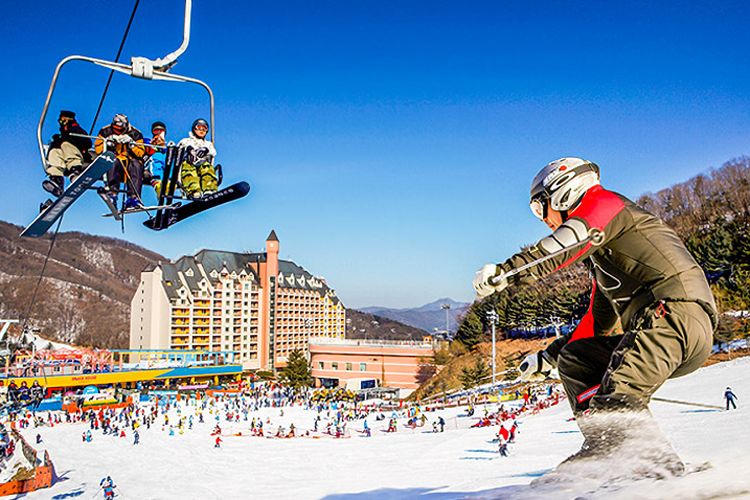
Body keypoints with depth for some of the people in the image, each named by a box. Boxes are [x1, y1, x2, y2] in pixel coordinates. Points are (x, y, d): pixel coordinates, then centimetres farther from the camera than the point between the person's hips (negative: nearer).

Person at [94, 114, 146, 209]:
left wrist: (131, 143, -20)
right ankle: (112, 192, -40)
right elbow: (98, 150, -5)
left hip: (129, 163, 0)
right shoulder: (105, 131, 2)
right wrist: (109, 141, -19)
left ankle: (133, 197, -39)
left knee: (136, 164, -31)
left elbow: (141, 153, -7)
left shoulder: (135, 133, 1)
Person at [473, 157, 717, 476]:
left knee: (617, 401, -26)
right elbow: (597, 322, 37)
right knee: (574, 358, 9)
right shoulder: (600, 257, 33)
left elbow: (567, 244, -18)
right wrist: (547, 357, 39)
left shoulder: (602, 202, 6)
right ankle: (606, 450, -7)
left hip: (675, 310, -10)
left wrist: (505, 272, -28)